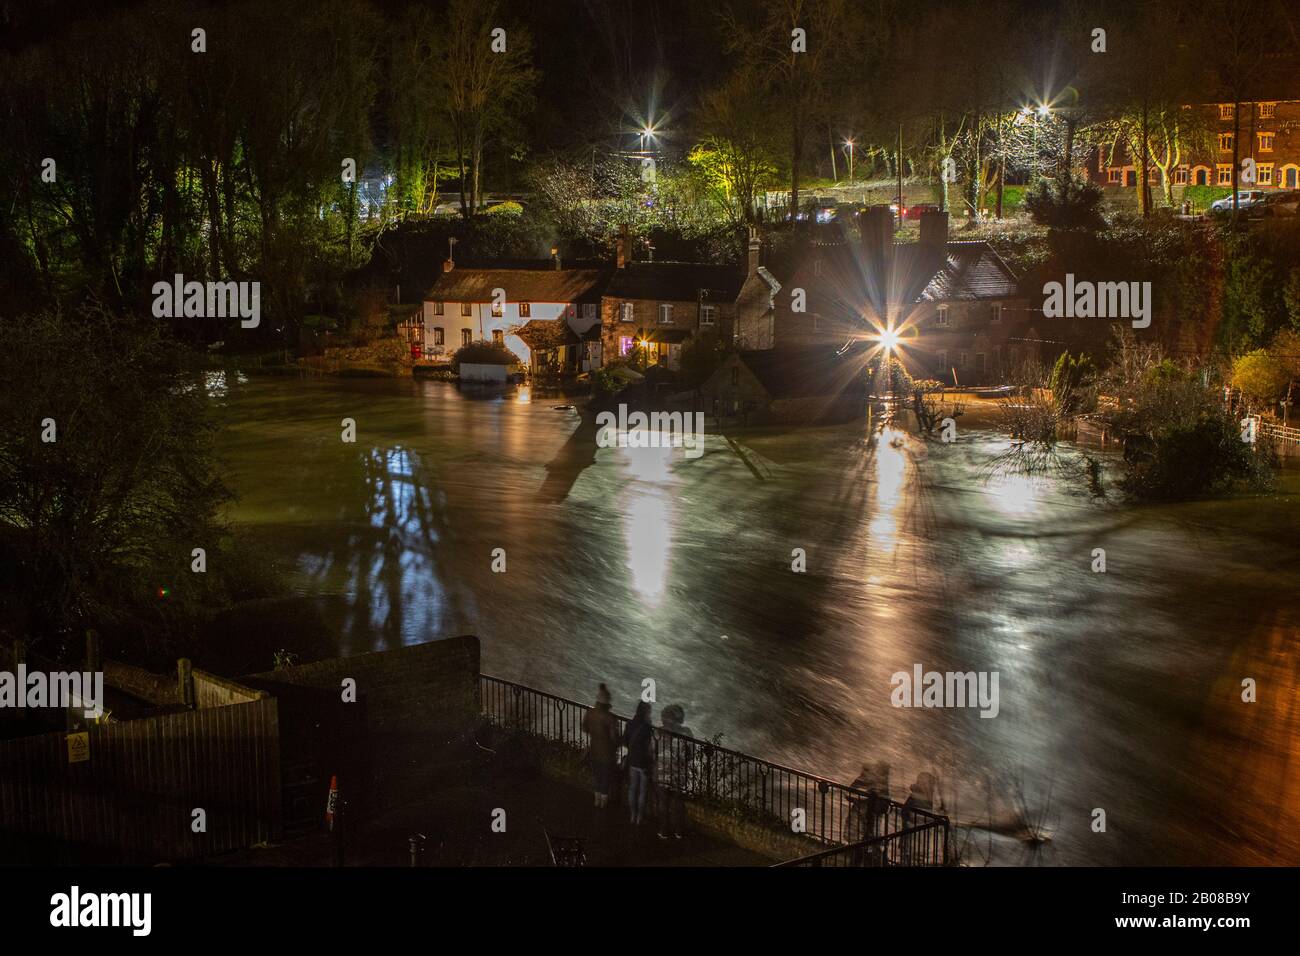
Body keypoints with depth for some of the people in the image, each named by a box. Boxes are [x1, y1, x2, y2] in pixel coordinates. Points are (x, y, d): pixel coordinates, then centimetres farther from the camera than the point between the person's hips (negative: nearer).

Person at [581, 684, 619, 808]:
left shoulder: (589, 713, -12)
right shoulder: (609, 717, -27)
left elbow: (585, 729, 5)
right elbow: (614, 736, -20)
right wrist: (616, 747, -1)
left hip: (594, 750, 4)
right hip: (606, 751, -4)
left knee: (596, 774, 22)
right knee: (606, 776, 14)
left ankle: (597, 799, 34)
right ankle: (604, 801, 26)